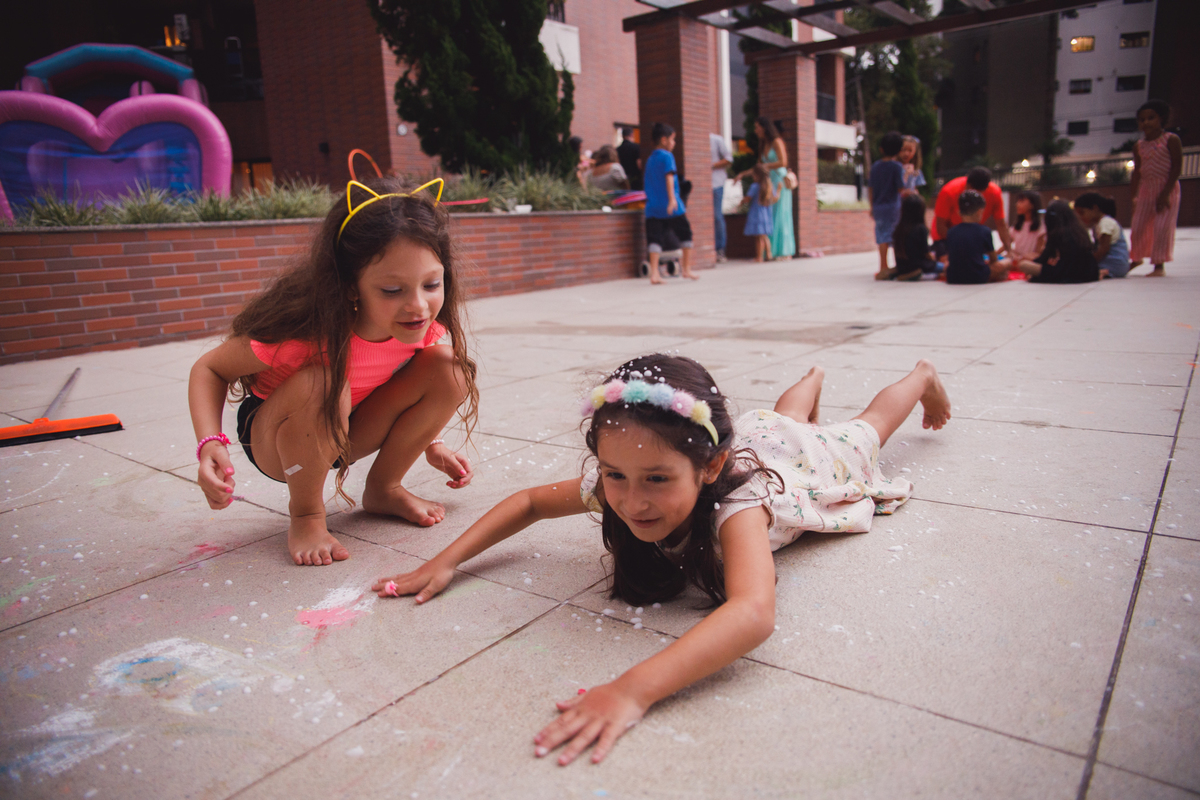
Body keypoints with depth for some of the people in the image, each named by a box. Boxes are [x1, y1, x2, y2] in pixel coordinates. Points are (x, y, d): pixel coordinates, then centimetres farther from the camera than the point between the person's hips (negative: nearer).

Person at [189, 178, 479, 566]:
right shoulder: (306, 330, -36)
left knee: (446, 365, -17)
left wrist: (431, 443, -4)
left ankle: (384, 489, 2)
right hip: (273, 440, -4)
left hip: (351, 433, 5)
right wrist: (211, 444, -35)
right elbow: (209, 369, -19)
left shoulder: (426, 325, -20)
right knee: (323, 385, -39)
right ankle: (305, 516, -11)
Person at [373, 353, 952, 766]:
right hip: (751, 435, 3)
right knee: (781, 420, 39)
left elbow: (754, 613, -73)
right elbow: (531, 501, -24)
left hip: (808, 456, -3)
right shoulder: (615, 486, -40)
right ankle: (813, 379, 72)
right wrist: (446, 561, -37)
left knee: (863, 432, 30)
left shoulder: (735, 502, -56)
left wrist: (634, 690, -84)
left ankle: (921, 374, 61)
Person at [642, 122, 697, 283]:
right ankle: (687, 269, 16)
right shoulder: (667, 156, -4)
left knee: (655, 239, -1)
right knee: (685, 235, 10)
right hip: (672, 207, -6)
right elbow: (669, 177, -17)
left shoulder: (649, 159, 18)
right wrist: (672, 199, -25)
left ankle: (654, 273, -13)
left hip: (652, 206, 6)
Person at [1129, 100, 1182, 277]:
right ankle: (1137, 257, 29)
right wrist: (1133, 196, 3)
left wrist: (1165, 193, -18)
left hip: (1167, 189, -5)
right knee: (1138, 226, 7)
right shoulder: (1139, 146, 7)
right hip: (1146, 189, 5)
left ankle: (1159, 266, 0)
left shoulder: (1171, 140, -8)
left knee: (1162, 227, -7)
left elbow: (1176, 168, -12)